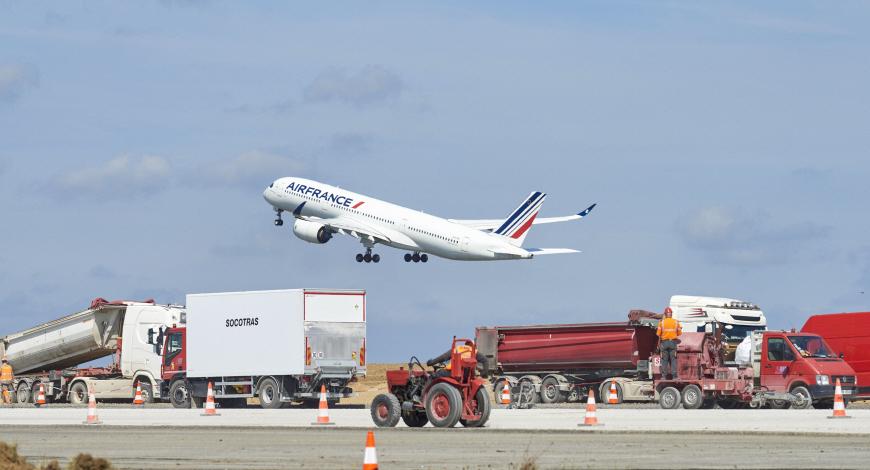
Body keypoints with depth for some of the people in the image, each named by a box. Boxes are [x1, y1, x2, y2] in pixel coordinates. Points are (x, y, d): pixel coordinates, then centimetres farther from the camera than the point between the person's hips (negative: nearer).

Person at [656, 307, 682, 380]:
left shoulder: (662, 322, -2)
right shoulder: (676, 322, 2)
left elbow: (658, 334, -4)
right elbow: (679, 333, 4)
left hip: (664, 342, -1)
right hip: (673, 342, 1)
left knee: (664, 360, 3)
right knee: (673, 359, 3)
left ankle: (664, 375, 0)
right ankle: (674, 375, -2)